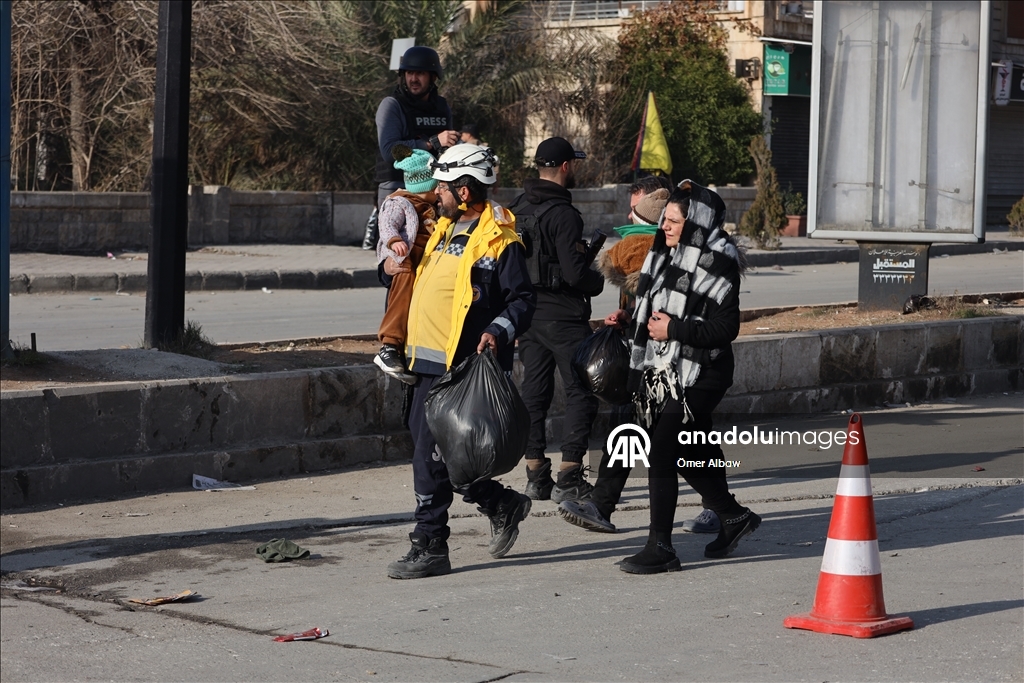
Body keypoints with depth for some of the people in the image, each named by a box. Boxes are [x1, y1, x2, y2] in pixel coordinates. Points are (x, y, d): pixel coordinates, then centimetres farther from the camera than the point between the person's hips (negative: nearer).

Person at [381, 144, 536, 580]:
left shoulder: (498, 240, -9)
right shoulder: (444, 230, 18)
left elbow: (522, 299, -11)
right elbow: (410, 277, 33)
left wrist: (499, 331, -27)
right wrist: (390, 268, 13)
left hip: (462, 368, -9)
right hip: (430, 364, 10)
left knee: (431, 456, -9)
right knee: (429, 450, 13)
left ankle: (429, 547, -1)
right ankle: (503, 506, 28)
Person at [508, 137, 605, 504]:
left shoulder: (517, 208, 7)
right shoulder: (562, 214, -18)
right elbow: (575, 272, -21)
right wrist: (598, 281, -1)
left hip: (525, 308, 8)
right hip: (562, 315, -8)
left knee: (534, 390, 12)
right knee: (582, 391, 0)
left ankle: (536, 476, 14)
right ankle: (569, 480, -3)